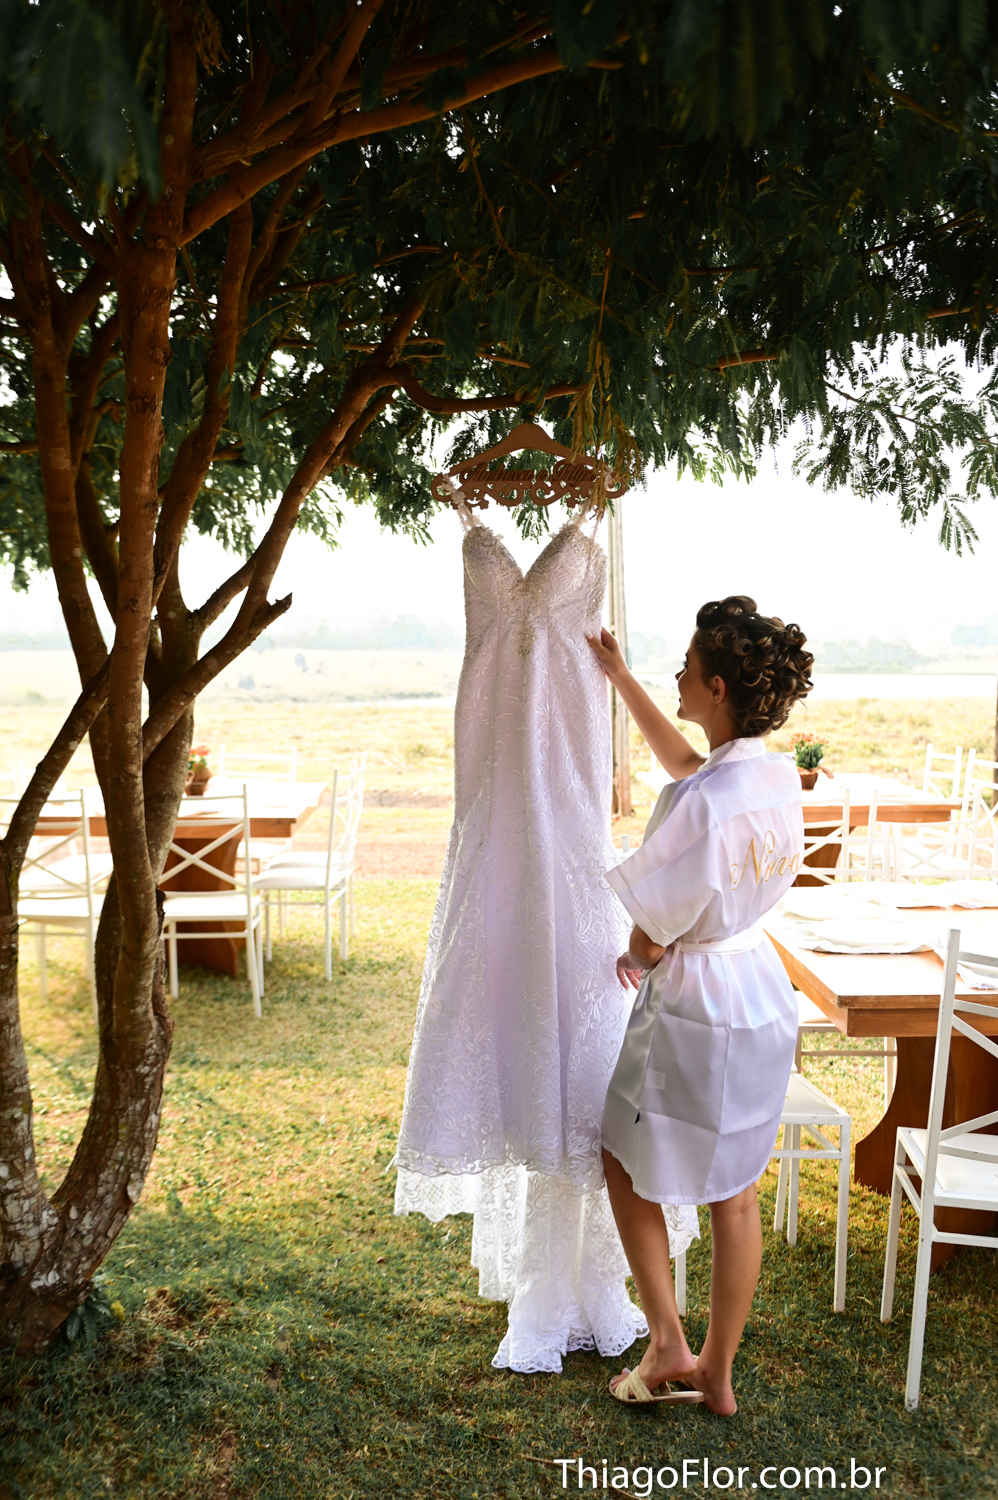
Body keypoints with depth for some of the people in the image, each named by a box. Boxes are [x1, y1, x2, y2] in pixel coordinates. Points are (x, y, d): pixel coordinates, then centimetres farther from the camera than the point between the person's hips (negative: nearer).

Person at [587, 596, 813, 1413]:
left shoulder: (702, 806, -29)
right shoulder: (781, 777, -4)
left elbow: (651, 937, -20)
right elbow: (686, 763, 16)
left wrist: (634, 956, 4)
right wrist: (620, 678, 20)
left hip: (695, 1009, -7)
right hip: (765, 999, 8)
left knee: (630, 1167, 18)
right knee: (736, 1193, 18)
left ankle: (668, 1344, 21)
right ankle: (718, 1372, 33)